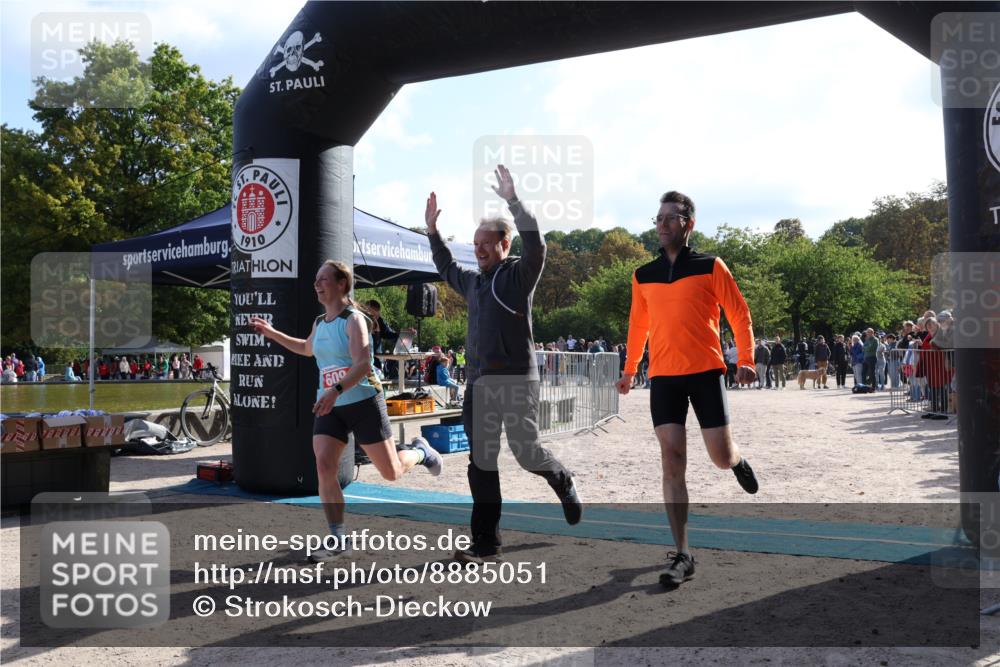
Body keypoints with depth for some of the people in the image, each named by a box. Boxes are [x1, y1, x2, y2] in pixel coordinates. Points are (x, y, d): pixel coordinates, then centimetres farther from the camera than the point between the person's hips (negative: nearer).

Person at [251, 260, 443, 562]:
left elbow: (362, 364, -26)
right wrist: (272, 333, 26)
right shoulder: (319, 323, 10)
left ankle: (420, 451, 37)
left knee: (391, 472, 2)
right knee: (323, 467, -11)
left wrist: (336, 390, -39)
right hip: (329, 407, 6)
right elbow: (307, 349, 33)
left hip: (364, 403, -6)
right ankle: (338, 541, -2)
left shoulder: (353, 319, -13)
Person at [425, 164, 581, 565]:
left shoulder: (518, 275, -3)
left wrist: (513, 200, -26)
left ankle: (563, 482, 34)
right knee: (481, 464, 5)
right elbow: (445, 268, 36)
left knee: (527, 453, -1)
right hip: (478, 384, 7)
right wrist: (432, 229, 32)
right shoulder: (473, 280, 16)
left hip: (515, 382, -6)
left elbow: (536, 246, -22)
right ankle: (486, 544, 10)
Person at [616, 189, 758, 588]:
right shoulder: (643, 276, 9)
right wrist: (629, 371, 20)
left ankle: (738, 460, 41)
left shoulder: (710, 267, 0)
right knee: (672, 461, -5)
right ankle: (683, 555, -1)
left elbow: (739, 314, 3)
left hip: (705, 372, -2)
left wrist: (746, 361, -6)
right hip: (662, 377, 2)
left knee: (721, 458, 0)